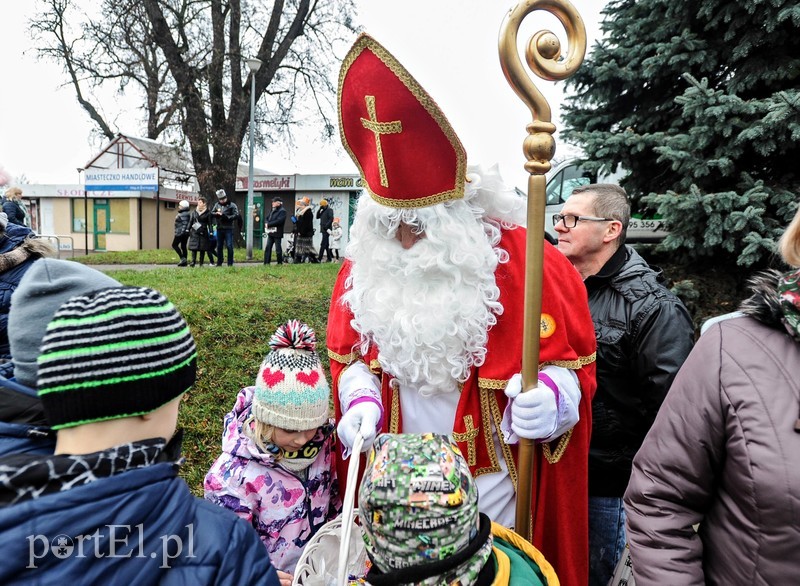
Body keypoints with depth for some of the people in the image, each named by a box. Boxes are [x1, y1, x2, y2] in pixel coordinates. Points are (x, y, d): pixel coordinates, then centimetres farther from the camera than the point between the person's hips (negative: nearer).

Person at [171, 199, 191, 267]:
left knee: (174, 245, -3)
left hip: (181, 233, -10)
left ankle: (182, 258, -10)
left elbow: (185, 224, -22)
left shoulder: (183, 214, -14)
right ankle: (184, 262, 9)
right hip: (185, 233, 10)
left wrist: (182, 231, -26)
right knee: (183, 246, 9)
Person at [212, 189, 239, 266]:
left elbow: (236, 215, -8)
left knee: (229, 246, -7)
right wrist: (216, 214, -10)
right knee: (219, 246, 10)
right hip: (219, 228, 5)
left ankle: (230, 263, 0)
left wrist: (227, 217, -19)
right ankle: (219, 263, 20)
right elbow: (211, 213, 11)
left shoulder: (232, 205, -1)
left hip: (228, 229, -5)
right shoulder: (217, 205, 14)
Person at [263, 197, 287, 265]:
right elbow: (267, 218, 21)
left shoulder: (282, 211, -9)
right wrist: (267, 223, -3)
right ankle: (266, 263, 7)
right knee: (268, 248, 5)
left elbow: (279, 221, -21)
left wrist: (269, 224, -18)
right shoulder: (272, 210, 17)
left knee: (278, 249, 0)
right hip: (270, 233, 8)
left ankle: (280, 263, 11)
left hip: (277, 233, -8)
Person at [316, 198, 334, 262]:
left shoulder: (329, 210, -5)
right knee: (326, 244, 10)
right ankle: (330, 258, 15)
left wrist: (326, 226, -21)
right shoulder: (322, 211, 20)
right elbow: (317, 217, 15)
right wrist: (319, 209, 5)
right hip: (323, 230, 9)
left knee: (323, 244, -12)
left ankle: (319, 258, -17)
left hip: (326, 230, -9)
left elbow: (331, 219, -15)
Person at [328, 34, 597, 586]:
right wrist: (359, 400, -11)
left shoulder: (527, 263, -17)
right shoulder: (364, 267, -4)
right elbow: (351, 356, 8)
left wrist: (552, 397, -28)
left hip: (494, 486, -3)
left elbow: (571, 361, -7)